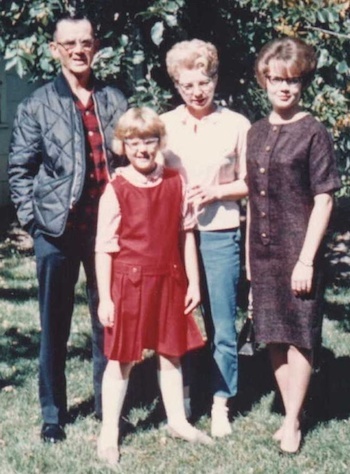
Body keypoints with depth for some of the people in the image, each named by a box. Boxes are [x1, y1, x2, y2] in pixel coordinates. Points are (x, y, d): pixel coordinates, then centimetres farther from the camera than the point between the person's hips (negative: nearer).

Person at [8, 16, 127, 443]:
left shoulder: (114, 101, 9)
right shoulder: (37, 105, 3)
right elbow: (19, 168, 3)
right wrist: (31, 218, -5)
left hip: (107, 227, 2)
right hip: (57, 230, -2)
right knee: (54, 325, 6)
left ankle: (107, 405, 23)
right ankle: (53, 415, 17)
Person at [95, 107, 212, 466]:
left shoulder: (175, 184, 3)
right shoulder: (116, 190, -8)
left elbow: (186, 234, 8)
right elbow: (104, 247, -8)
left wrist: (193, 282, 6)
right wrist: (104, 298, -10)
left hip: (168, 281, 4)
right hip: (128, 282, -4)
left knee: (171, 352, 15)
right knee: (121, 357, 4)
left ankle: (177, 420, 30)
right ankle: (109, 433, 14)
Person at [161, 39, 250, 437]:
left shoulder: (236, 125, -1)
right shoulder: (164, 125, 4)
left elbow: (249, 183, 4)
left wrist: (214, 192, -12)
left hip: (219, 235, -1)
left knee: (222, 325, 4)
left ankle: (220, 404, 16)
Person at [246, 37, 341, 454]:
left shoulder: (312, 133, -7)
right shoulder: (256, 133, 9)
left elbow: (323, 200, -10)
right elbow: (253, 197, 13)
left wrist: (307, 259, -15)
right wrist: (249, 253, 9)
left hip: (297, 251, -5)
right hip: (263, 251, 6)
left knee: (299, 336, 2)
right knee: (273, 336, 10)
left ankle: (293, 422, 12)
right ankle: (290, 412, 23)